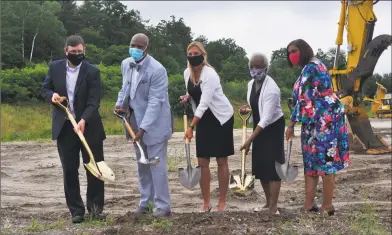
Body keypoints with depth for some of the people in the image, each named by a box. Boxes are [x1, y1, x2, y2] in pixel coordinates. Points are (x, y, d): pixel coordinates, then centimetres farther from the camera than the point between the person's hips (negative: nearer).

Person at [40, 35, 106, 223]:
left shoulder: (92, 72, -7)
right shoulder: (55, 67, 3)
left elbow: (93, 102, -14)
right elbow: (44, 89, 11)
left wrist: (83, 121, -30)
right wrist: (52, 95, -13)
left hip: (89, 126, -2)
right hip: (64, 127, 2)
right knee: (69, 170, 5)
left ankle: (96, 208, 18)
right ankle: (76, 211, 14)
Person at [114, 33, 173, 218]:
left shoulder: (157, 70, -21)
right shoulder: (126, 64, 2)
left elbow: (155, 101, -24)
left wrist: (144, 128, -28)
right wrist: (120, 103, -2)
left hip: (154, 123, -7)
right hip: (135, 119, 7)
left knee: (157, 165, -5)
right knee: (142, 164, 15)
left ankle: (162, 206, 3)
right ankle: (145, 201, 26)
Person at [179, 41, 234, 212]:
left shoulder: (210, 74, -23)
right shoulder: (187, 73, -1)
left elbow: (204, 103, -29)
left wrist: (191, 127, -33)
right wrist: (186, 98, -7)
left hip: (221, 118, -6)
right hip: (203, 119, 6)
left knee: (221, 161, 1)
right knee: (202, 162, 2)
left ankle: (222, 202, 11)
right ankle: (206, 203, 11)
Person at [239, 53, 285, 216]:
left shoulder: (271, 89, -26)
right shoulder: (251, 84, 0)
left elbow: (266, 118, -30)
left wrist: (250, 140, -31)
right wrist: (246, 108, -6)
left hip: (273, 127, -8)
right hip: (259, 126, 8)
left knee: (272, 165, -10)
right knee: (260, 165, 9)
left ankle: (274, 206, -6)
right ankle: (268, 202, 21)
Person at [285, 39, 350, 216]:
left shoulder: (311, 68, -13)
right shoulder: (310, 67, 19)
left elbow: (304, 99, -17)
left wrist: (291, 125, -12)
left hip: (324, 120, -11)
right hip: (316, 121, 11)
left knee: (324, 162, -4)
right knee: (311, 162, 10)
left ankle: (327, 207, 3)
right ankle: (309, 205, 13)